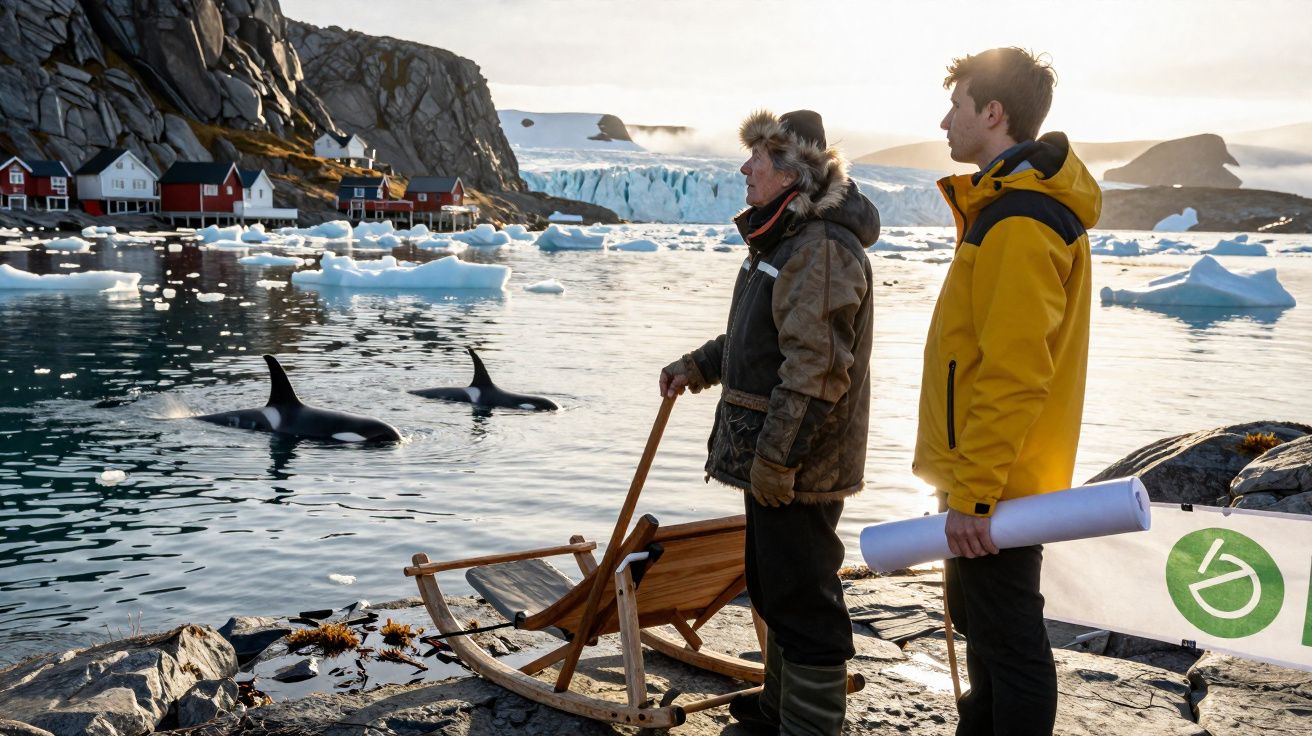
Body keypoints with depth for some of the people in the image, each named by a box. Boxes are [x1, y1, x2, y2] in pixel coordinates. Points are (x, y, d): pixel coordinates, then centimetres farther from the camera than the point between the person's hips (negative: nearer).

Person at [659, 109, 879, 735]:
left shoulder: (822, 248, -20)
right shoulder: (786, 238, 16)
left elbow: (815, 368, -26)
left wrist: (776, 455, -25)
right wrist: (697, 366, 25)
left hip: (799, 462, -11)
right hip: (772, 453, 11)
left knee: (801, 596, -3)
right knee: (772, 583, 22)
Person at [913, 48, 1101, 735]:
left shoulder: (1018, 226, -21)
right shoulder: (1010, 206, 13)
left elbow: (1014, 377, -25)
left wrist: (974, 494, -23)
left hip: (998, 482, -11)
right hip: (988, 477, 11)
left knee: (1008, 641, 1)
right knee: (981, 625, 22)